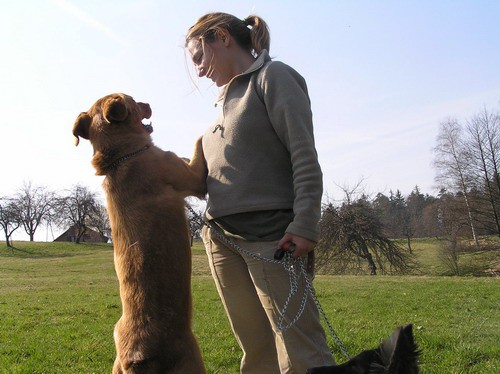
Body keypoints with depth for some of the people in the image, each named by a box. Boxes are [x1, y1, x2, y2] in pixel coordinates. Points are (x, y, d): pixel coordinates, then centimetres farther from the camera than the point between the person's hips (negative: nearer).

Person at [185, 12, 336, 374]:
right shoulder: (228, 97, 23)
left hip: (273, 236, -7)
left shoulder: (273, 76, 1)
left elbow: (304, 156, -11)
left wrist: (305, 225, -19)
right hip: (224, 240, 8)